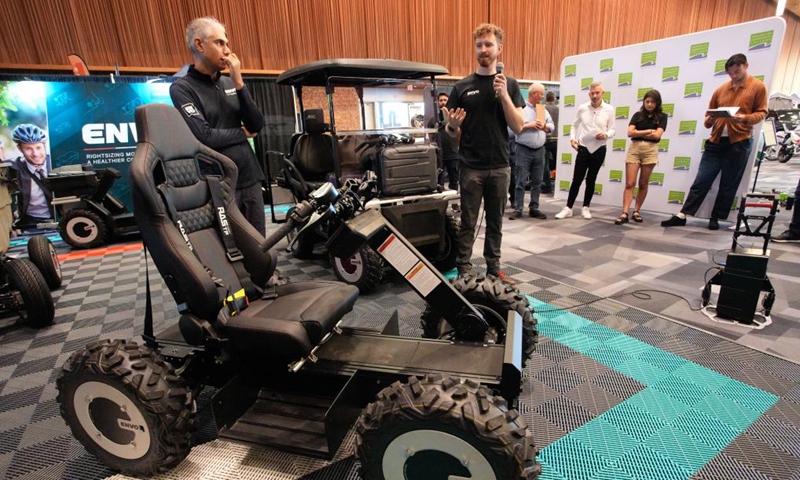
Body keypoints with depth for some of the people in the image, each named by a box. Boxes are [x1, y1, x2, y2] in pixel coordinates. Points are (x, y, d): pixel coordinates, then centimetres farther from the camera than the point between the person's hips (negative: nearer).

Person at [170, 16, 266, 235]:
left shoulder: (229, 84, 10)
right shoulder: (182, 88, -5)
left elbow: (257, 125, 1)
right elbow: (204, 137, -17)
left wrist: (239, 83, -6)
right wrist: (242, 133, -2)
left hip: (249, 178, 5)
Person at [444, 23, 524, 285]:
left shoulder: (510, 85, 6)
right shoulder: (462, 86, 4)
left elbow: (518, 127, -3)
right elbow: (452, 132, 4)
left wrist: (503, 94, -13)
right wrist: (453, 125, -20)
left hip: (499, 167, 2)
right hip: (471, 167, -1)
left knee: (495, 221, 10)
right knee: (468, 223, 2)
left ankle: (494, 268, 22)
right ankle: (464, 270, 11)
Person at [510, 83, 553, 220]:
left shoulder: (543, 109, 15)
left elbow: (552, 126, 17)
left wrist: (545, 126, -3)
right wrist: (528, 125, -14)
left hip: (539, 150, 6)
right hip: (524, 150, -6)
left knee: (537, 182, 7)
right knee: (521, 181, -4)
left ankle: (534, 208, 15)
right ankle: (518, 209, 2)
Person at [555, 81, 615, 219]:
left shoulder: (609, 109, -1)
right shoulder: (582, 108, 0)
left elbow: (612, 129, 3)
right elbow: (575, 125, 8)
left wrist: (606, 134, -19)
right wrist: (572, 138, -8)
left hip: (599, 150, 0)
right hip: (583, 148, 0)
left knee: (591, 180, 9)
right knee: (576, 179, -2)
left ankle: (585, 208, 19)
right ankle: (568, 208, 3)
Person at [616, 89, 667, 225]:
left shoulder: (662, 117, 7)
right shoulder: (637, 115, 10)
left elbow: (657, 135, -6)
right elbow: (630, 133, -3)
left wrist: (638, 133, -2)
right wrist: (648, 131, -4)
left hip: (650, 150, 0)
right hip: (634, 149, 0)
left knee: (643, 184, 5)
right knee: (629, 183, -7)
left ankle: (636, 212, 14)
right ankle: (624, 213, -11)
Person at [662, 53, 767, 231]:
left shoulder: (758, 86, 4)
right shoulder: (721, 89, 12)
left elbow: (762, 112, 1)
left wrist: (745, 118, -19)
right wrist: (709, 120, -8)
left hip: (739, 142, -2)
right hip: (716, 141, 2)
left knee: (728, 185, 3)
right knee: (701, 180, 0)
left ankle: (715, 218, 12)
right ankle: (682, 215, 0)